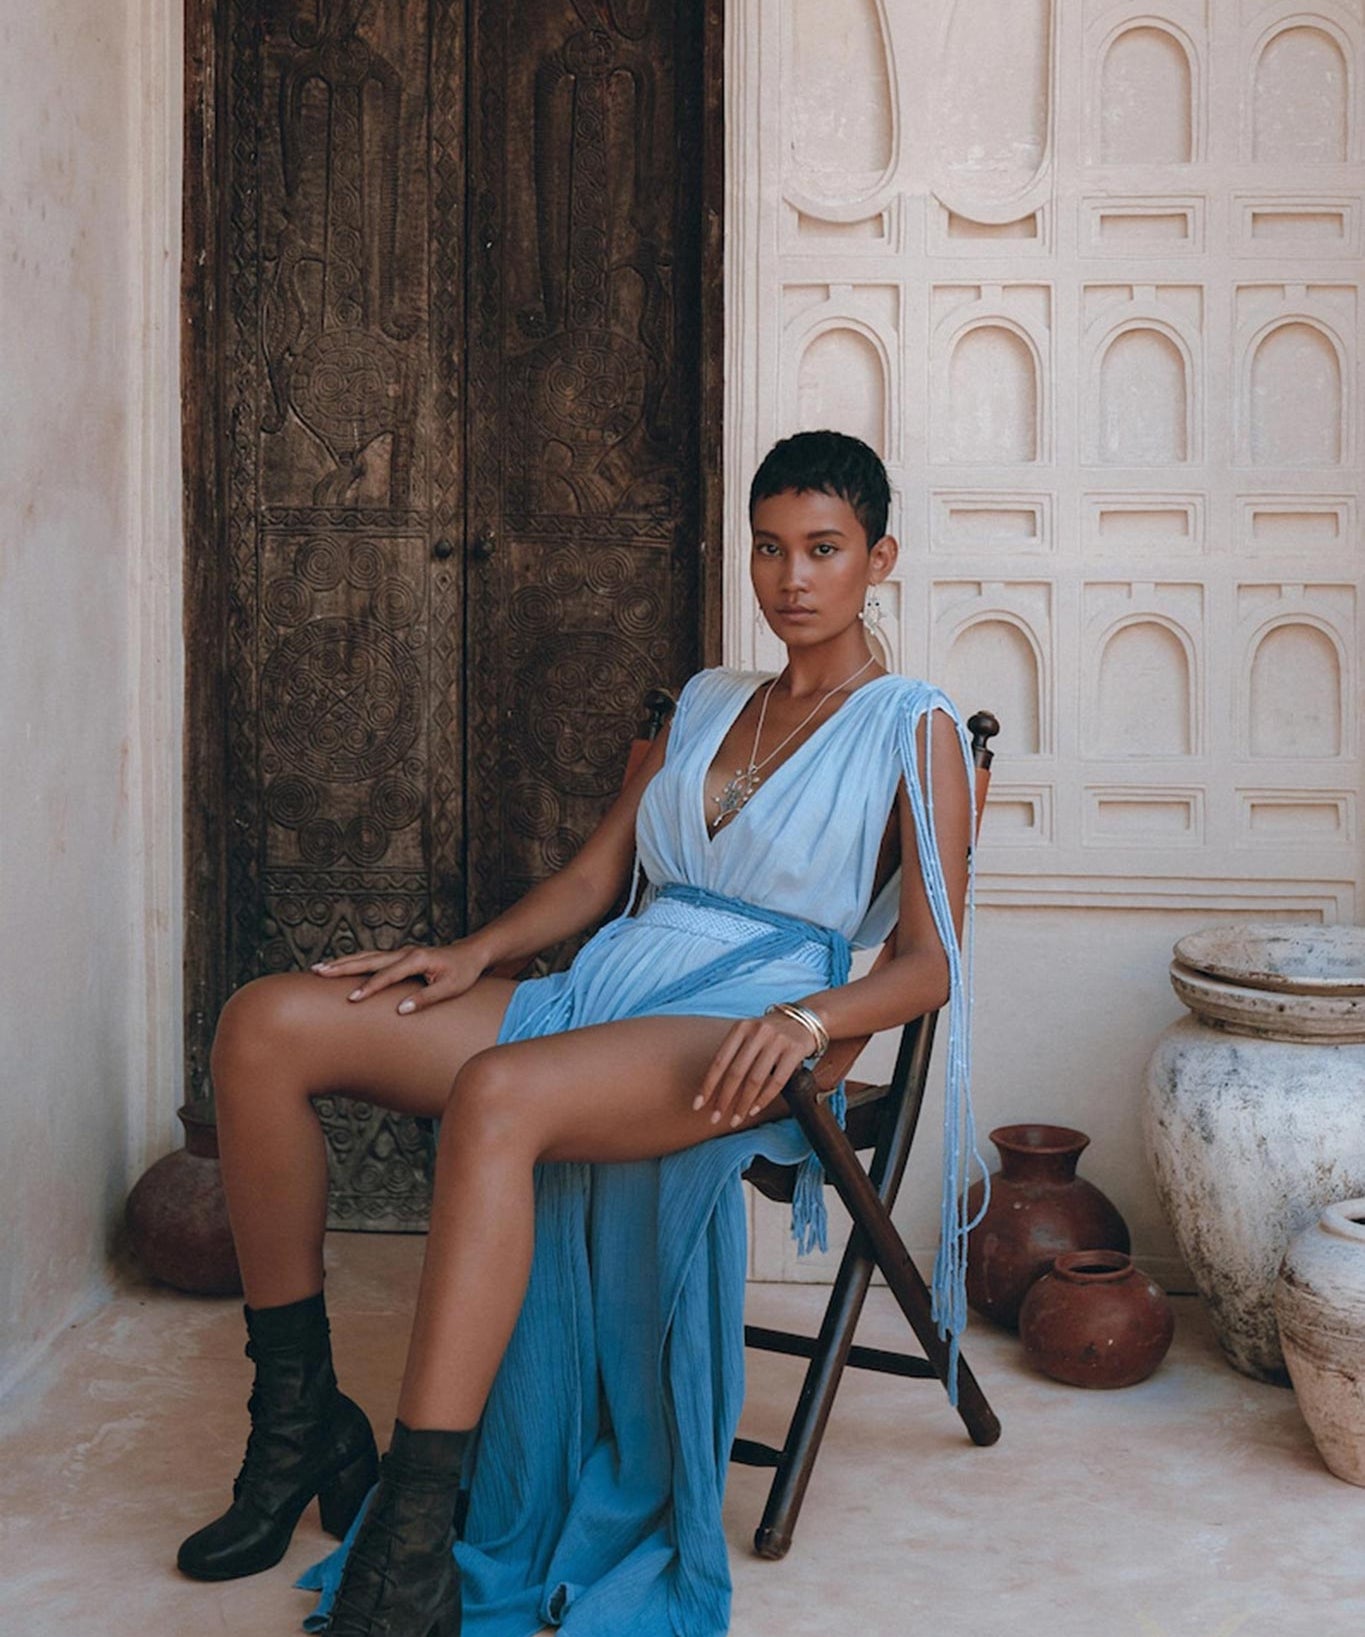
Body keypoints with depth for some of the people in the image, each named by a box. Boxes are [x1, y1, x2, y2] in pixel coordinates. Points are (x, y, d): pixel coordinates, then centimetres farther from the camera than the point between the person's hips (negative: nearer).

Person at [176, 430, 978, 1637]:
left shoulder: (915, 728, 5)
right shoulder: (706, 703, 23)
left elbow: (932, 962, -2)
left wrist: (805, 1019, -21)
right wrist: (474, 954, 4)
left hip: (734, 1036, -7)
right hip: (601, 991, 7)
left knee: (496, 1096, -40)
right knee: (265, 1027, -13)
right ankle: (299, 1424, -5)